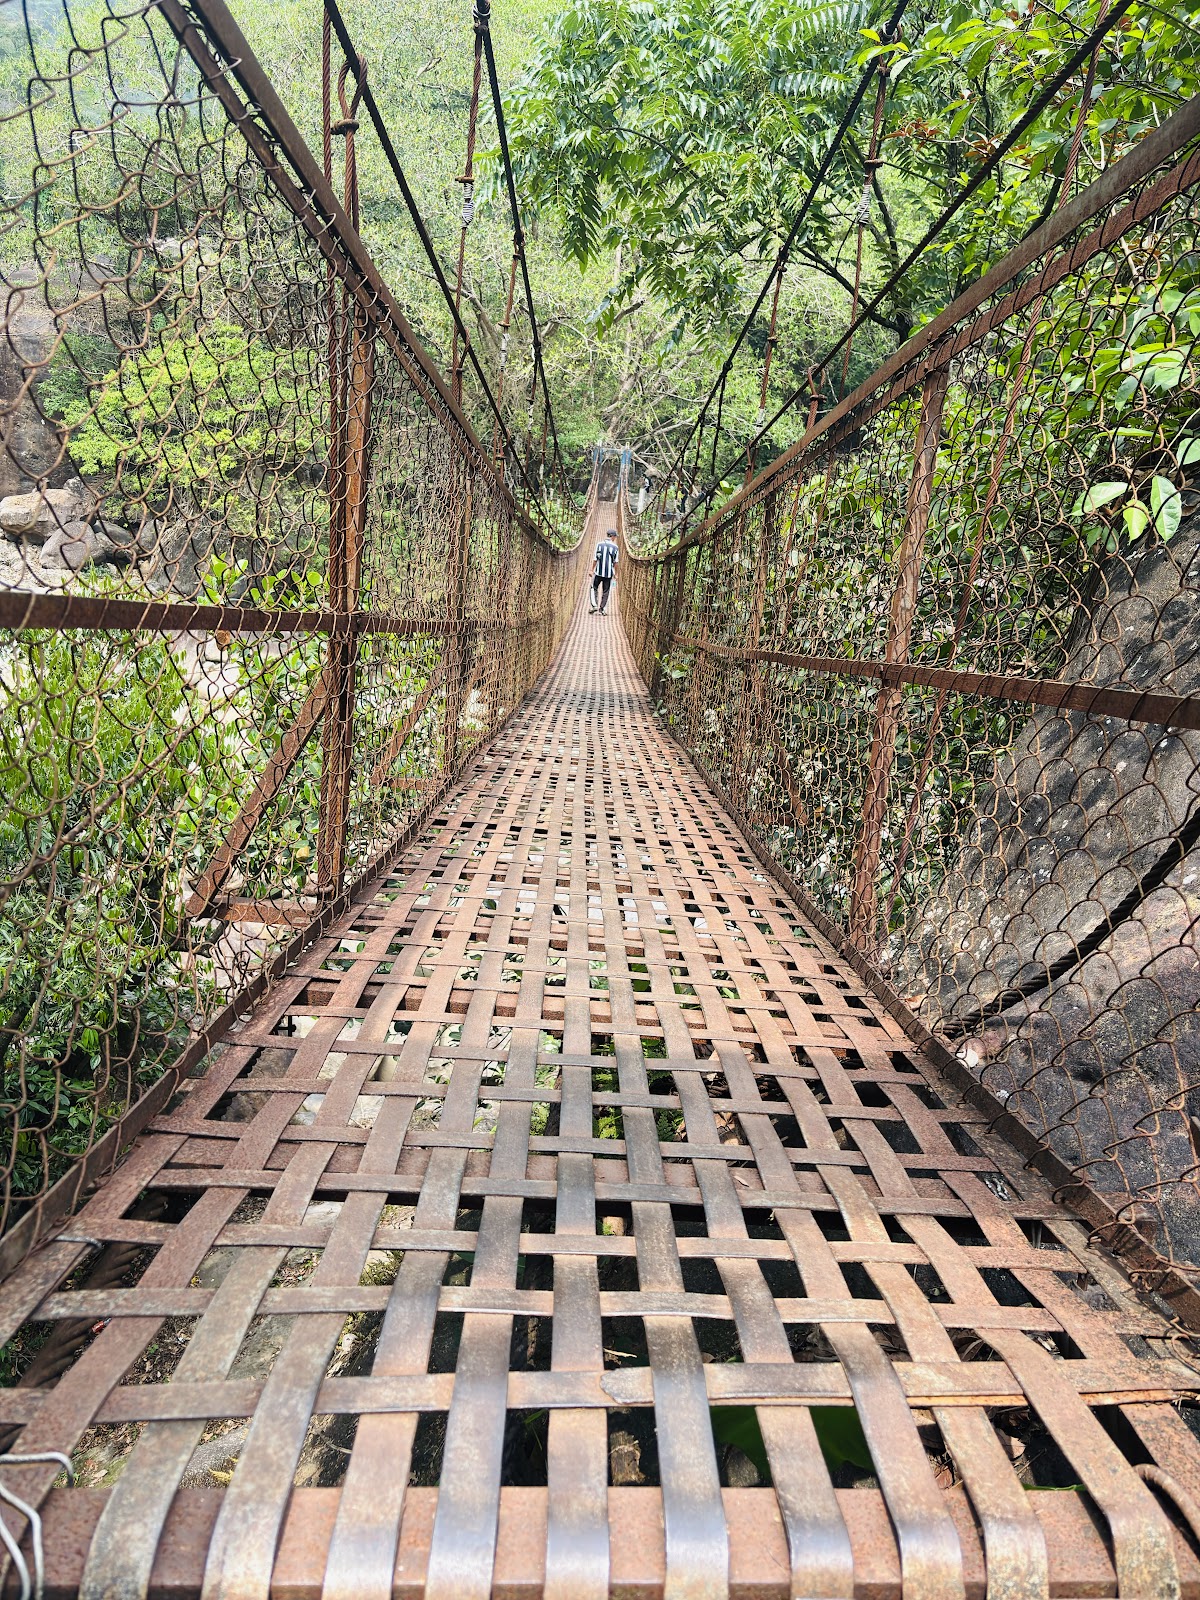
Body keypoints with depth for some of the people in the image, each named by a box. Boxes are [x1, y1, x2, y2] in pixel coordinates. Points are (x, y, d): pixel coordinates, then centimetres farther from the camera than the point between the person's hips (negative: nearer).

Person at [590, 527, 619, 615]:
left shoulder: (599, 545, -2)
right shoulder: (615, 547, -3)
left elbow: (595, 559, -2)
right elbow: (615, 562, -1)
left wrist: (592, 570, 6)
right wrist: (615, 573, 9)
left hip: (599, 571, 0)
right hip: (609, 573, 0)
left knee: (594, 588, 14)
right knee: (605, 591, 8)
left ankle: (594, 605, -1)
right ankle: (602, 609, 10)